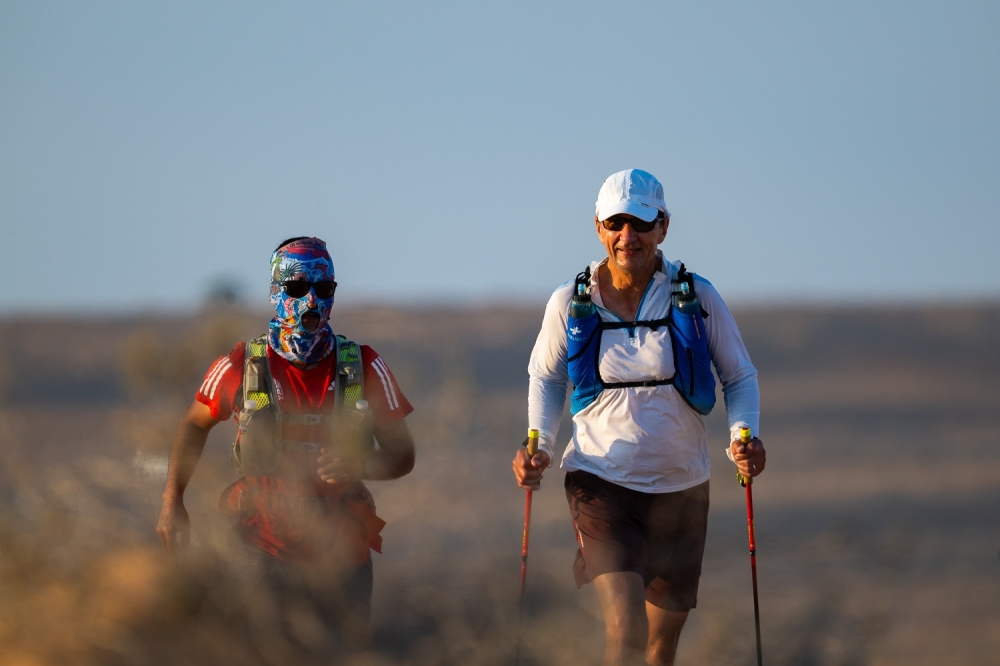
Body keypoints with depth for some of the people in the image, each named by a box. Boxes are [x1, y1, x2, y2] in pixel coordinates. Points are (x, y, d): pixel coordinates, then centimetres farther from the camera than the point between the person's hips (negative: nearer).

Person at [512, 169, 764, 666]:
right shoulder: (570, 303, -4)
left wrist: (744, 435, -14)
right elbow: (545, 377, 13)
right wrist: (539, 446, -3)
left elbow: (739, 378, 6)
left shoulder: (697, 297, -5)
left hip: (681, 488, 2)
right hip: (601, 481, -2)